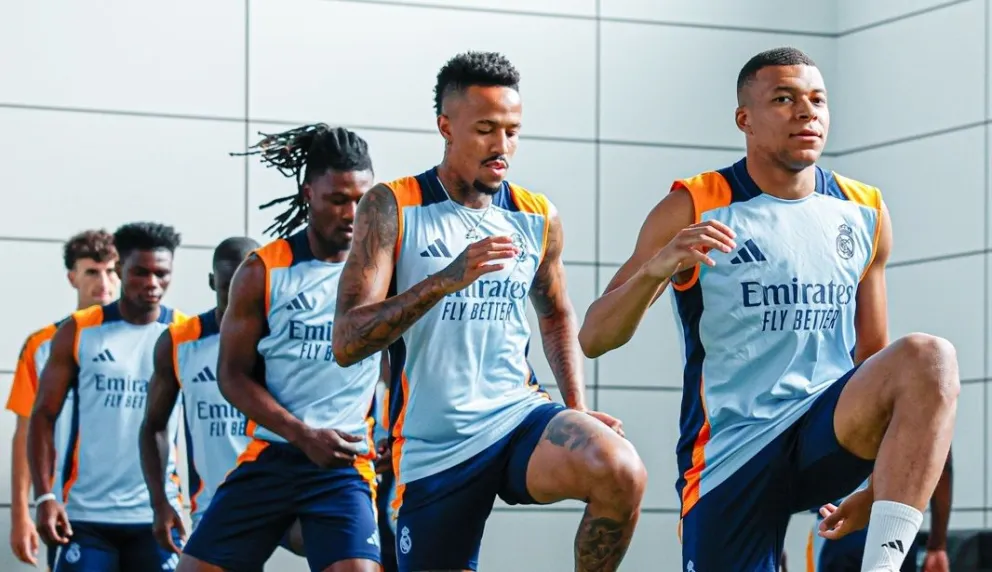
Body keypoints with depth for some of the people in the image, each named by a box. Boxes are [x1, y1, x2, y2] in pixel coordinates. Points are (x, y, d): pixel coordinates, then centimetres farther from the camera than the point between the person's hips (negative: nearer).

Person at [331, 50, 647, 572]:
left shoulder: (538, 218, 6)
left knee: (621, 473, -28)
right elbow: (346, 344, -15)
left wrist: (578, 411, 11)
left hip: (520, 417, 2)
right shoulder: (391, 208, -6)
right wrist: (447, 279, -26)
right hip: (433, 451, -1)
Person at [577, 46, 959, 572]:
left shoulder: (865, 215, 9)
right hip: (730, 457, -2)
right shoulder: (692, 209, -2)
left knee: (927, 358, -26)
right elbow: (593, 339, -5)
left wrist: (875, 483, 10)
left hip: (828, 431, 2)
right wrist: (657, 268, -24)